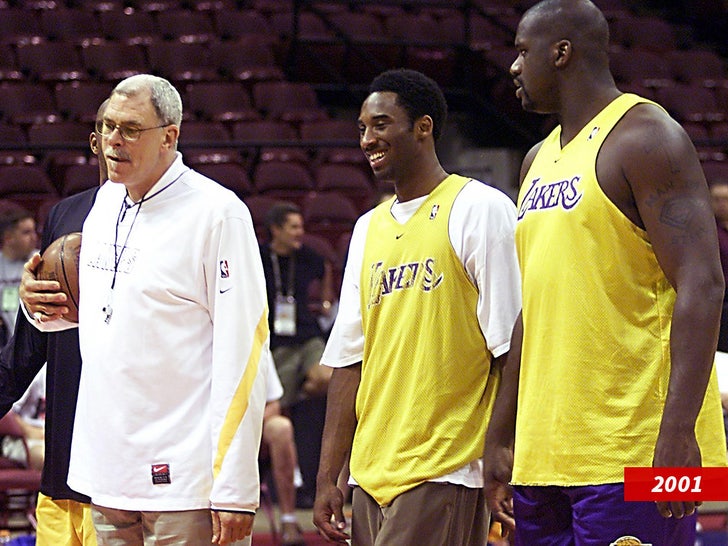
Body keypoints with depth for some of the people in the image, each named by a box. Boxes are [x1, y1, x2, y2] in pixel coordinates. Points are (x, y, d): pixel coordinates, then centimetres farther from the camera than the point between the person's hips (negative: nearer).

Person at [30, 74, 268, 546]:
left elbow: (243, 351, -14)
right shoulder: (106, 201, 13)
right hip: (106, 470, 7)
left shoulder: (217, 212, -10)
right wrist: (42, 305, 5)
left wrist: (235, 490, -18)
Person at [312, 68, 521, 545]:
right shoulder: (369, 228, 17)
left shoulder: (480, 210, -4)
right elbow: (350, 361, 17)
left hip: (445, 475, -7)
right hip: (371, 477, 7)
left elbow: (511, 349, -9)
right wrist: (328, 476, 11)